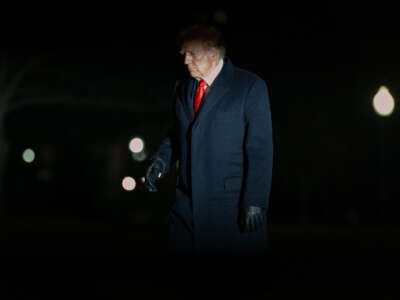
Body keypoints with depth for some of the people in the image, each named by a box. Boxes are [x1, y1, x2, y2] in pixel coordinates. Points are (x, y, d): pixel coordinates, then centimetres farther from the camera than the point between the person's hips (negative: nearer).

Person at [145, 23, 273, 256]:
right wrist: (161, 160, 0)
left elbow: (261, 149, -10)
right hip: (187, 203, 5)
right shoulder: (183, 87, 11)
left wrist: (255, 202, -15)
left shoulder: (250, 86, -7)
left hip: (234, 205, -5)